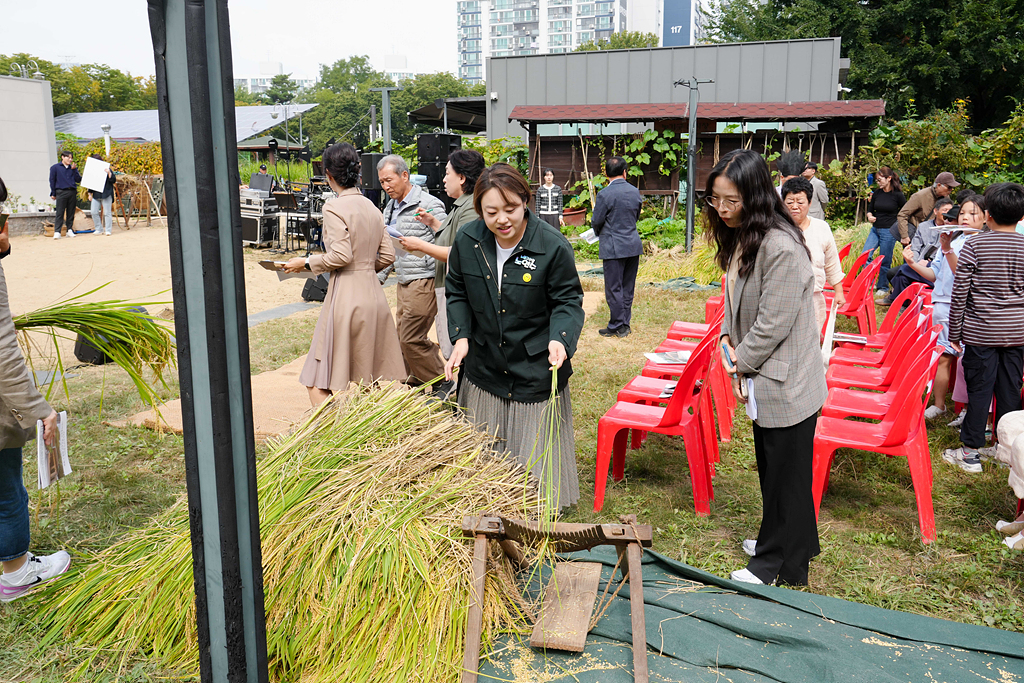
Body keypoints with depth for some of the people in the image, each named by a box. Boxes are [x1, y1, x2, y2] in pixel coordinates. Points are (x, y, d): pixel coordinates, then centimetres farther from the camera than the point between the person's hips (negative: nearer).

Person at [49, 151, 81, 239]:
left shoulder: (72, 168, 17)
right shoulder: (55, 168, 7)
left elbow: (78, 179, 8)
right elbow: (52, 181, 6)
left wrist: (74, 169, -2)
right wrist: (53, 194, 1)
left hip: (72, 192, 4)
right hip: (61, 192, -4)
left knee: (71, 213, 5)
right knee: (60, 213, -8)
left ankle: (70, 230, 13)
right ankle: (57, 232, -10)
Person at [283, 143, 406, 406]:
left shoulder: (334, 207, -9)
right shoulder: (371, 207, 12)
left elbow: (341, 255, -17)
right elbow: (387, 255, 11)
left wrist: (307, 262, -3)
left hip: (346, 297, -8)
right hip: (374, 294, 8)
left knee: (318, 385, -1)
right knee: (369, 386, 16)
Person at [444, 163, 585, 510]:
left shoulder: (553, 246, -15)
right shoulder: (467, 241, -5)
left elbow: (568, 300, -7)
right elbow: (456, 293, 9)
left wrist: (560, 339, -25)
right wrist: (461, 337, -6)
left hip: (536, 373, -3)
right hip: (483, 370, 4)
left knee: (536, 457, 7)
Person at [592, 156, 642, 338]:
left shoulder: (604, 194, -14)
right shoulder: (635, 192, 5)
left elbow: (596, 222, -9)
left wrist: (598, 232, 13)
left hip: (613, 247, -6)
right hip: (634, 245, 6)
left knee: (614, 288, 2)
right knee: (628, 287, 13)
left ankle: (617, 326, 7)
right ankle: (626, 324, 20)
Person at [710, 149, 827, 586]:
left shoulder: (782, 248, -25)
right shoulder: (739, 238, 5)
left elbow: (774, 322, -23)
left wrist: (741, 361, -11)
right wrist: (729, 341, 0)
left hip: (787, 384, -9)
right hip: (764, 377, 10)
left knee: (786, 475, 6)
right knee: (770, 466, 22)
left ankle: (779, 565, 22)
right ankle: (798, 542, 41)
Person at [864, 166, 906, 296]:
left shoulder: (897, 195, -7)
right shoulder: (876, 193, 6)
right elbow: (870, 209, 18)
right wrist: (870, 216, -3)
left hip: (889, 232, -5)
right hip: (875, 229, 5)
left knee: (884, 261, 2)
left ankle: (883, 288, 17)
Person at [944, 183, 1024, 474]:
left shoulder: (975, 245, -10)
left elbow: (959, 293, -9)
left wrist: (955, 332, -1)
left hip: (981, 331, -3)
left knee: (979, 389, 3)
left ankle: (970, 452, 10)